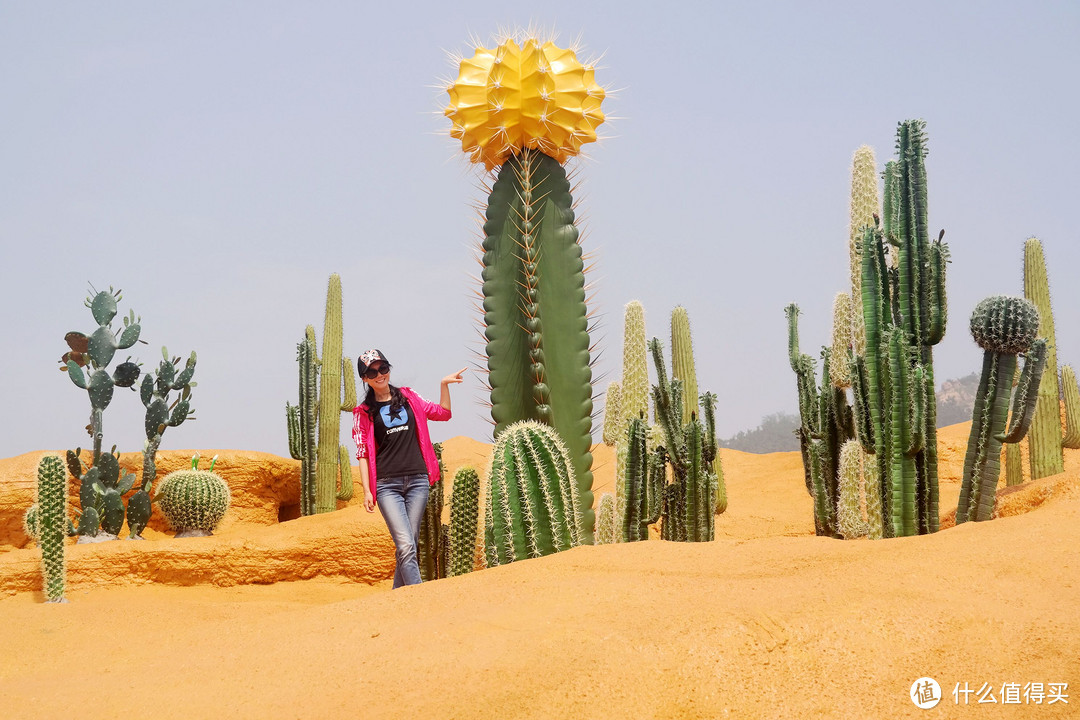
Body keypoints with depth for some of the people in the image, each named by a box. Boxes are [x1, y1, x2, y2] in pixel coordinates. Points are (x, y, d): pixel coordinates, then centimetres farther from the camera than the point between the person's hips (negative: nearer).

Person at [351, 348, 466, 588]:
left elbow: (443, 413, 24)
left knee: (407, 546, 1)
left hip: (417, 480, 3)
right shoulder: (363, 413, 9)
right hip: (387, 485, -3)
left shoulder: (408, 397, 15)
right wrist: (366, 491, -4)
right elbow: (363, 453, 5)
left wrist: (444, 384, 12)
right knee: (406, 546, -15)